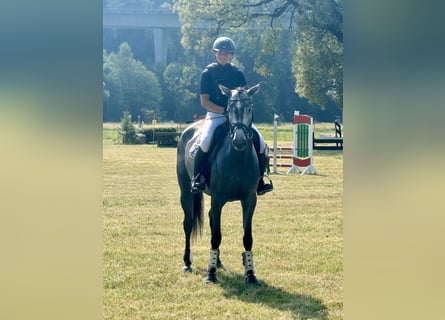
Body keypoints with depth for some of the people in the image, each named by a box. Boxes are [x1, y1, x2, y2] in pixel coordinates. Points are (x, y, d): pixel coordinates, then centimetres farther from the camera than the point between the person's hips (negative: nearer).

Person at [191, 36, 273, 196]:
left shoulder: (238, 73, 9)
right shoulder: (208, 73, 0)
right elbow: (204, 102, -6)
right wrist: (225, 110, -17)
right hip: (215, 115, -3)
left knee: (260, 141, -12)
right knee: (205, 141, -31)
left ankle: (260, 180, 0)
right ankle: (196, 177, -15)